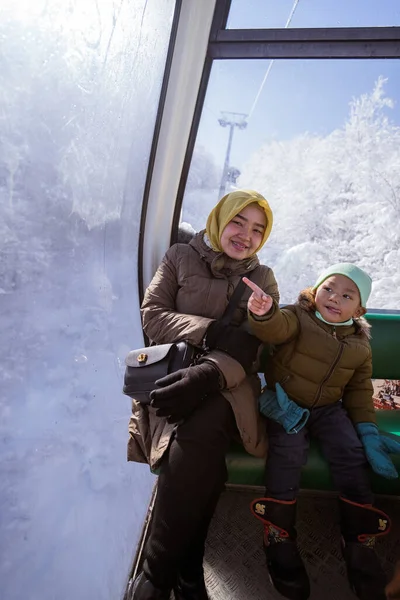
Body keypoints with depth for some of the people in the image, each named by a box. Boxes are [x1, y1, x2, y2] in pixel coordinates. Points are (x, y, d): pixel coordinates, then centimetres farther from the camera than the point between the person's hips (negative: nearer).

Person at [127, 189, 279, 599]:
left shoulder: (262, 279, 14)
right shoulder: (180, 257, 12)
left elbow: (251, 347, 0)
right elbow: (151, 317, 2)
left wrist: (209, 374, -21)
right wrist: (212, 331, -13)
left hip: (226, 382, 1)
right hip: (172, 373, 0)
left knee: (197, 437, -32)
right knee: (201, 461, -30)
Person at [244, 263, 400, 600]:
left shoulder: (360, 345, 6)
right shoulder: (297, 317, -7)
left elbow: (359, 391, 12)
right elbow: (277, 327, -30)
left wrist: (367, 430, 0)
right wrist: (264, 313, -53)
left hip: (329, 408, 4)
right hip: (287, 404, -3)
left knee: (351, 453, -14)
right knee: (289, 451, -23)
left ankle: (359, 541, 5)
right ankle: (279, 536, -7)